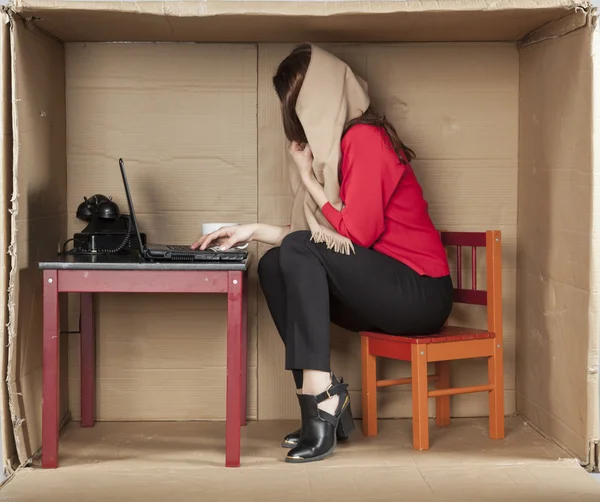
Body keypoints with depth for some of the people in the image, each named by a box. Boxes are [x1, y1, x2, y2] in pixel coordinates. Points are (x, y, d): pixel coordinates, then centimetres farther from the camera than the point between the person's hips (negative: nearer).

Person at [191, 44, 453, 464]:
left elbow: (357, 233, -19)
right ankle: (327, 401, -10)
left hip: (419, 294, -9)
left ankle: (321, 401, -25)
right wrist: (254, 231, 11)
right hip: (382, 295, 9)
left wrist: (308, 178, -9)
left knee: (298, 252, -22)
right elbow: (320, 237, 13)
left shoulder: (364, 138, -13)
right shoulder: (333, 146, 13)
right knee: (274, 266, -1)